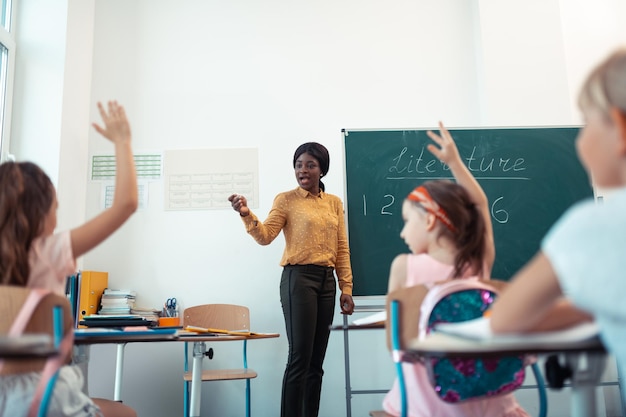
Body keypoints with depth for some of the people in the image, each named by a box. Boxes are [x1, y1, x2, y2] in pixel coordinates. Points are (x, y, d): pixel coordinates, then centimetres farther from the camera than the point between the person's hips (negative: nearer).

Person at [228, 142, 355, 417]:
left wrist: (346, 288, 6)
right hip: (298, 278, -5)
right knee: (299, 357, -8)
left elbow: (342, 249, 11)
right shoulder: (286, 200, 1)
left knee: (317, 360, 10)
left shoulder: (335, 203, 13)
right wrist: (247, 215, -30)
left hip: (327, 281, 5)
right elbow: (265, 237, -11)